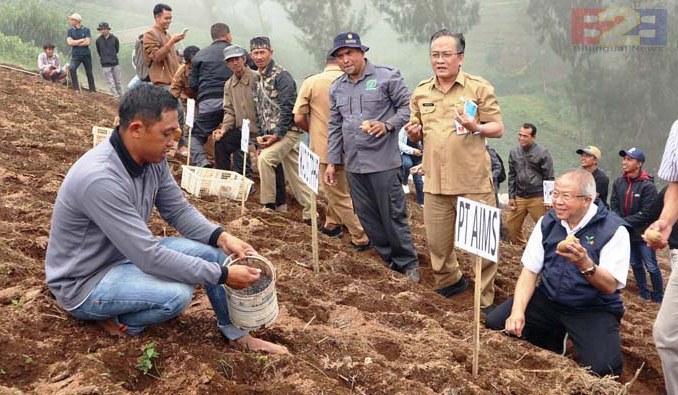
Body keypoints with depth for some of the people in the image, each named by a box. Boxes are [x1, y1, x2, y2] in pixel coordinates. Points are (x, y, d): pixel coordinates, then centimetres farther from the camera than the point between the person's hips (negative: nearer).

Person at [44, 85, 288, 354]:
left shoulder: (152, 159, -9)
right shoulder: (99, 179, -34)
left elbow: (179, 210, 5)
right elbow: (150, 257, -33)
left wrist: (221, 237, -13)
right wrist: (222, 275, -27)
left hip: (128, 256, 8)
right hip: (84, 283, -8)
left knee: (212, 251, -3)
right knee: (177, 295, -29)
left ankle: (237, 333, 10)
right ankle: (118, 319, -1)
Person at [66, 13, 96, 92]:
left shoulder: (86, 30, 1)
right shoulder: (70, 31, 5)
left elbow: (87, 42, -10)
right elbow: (69, 42, -8)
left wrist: (75, 43, -7)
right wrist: (82, 40, -8)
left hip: (86, 55, 0)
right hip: (76, 55, 0)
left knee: (89, 73, 8)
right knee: (72, 69, -24)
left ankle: (93, 90, 20)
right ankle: (76, 88, -16)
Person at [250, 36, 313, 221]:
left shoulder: (281, 75, -11)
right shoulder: (258, 78, 14)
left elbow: (287, 108, -18)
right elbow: (260, 110, 18)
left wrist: (277, 135, -20)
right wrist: (260, 134, 6)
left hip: (287, 131, -8)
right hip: (271, 134, 8)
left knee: (264, 158, -24)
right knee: (294, 173, 10)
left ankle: (269, 204, -13)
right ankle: (310, 213, 16)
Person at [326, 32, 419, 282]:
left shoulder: (387, 77, -5)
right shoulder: (336, 88, 13)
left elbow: (407, 106, -3)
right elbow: (335, 127, 17)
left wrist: (387, 125, -19)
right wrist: (332, 162, 14)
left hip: (383, 162, -6)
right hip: (353, 165, 6)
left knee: (393, 215, -1)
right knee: (367, 217, 10)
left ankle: (408, 263, 16)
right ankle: (388, 260, 25)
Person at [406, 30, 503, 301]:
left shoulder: (479, 87, -2)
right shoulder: (421, 92, 10)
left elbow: (498, 128, -1)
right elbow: (415, 134, 18)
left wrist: (476, 127, -21)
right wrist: (414, 132, -5)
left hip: (473, 183, -4)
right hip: (435, 183, 4)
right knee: (437, 243, 15)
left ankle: (485, 300, 20)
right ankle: (449, 282, 41)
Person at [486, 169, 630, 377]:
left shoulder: (613, 229, -14)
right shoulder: (547, 222, 1)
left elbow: (610, 286, -17)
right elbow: (529, 271, 0)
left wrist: (585, 264, -38)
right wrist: (518, 312, -15)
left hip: (594, 309, -4)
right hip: (548, 299, 5)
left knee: (602, 368, -28)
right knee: (495, 323, -11)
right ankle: (553, 338, 12)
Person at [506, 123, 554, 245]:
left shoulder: (543, 153, -4)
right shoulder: (514, 152, 8)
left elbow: (549, 178, -3)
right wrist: (511, 197, 8)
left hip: (537, 198, -4)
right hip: (519, 197, 5)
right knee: (510, 226, 4)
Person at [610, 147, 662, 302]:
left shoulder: (648, 186, -16)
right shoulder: (618, 183, -1)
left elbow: (646, 213, -18)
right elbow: (614, 206, -1)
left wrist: (625, 222, -18)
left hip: (643, 233, -5)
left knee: (651, 267, 2)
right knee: (635, 265, 17)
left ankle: (658, 296, 17)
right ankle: (644, 294, 31)